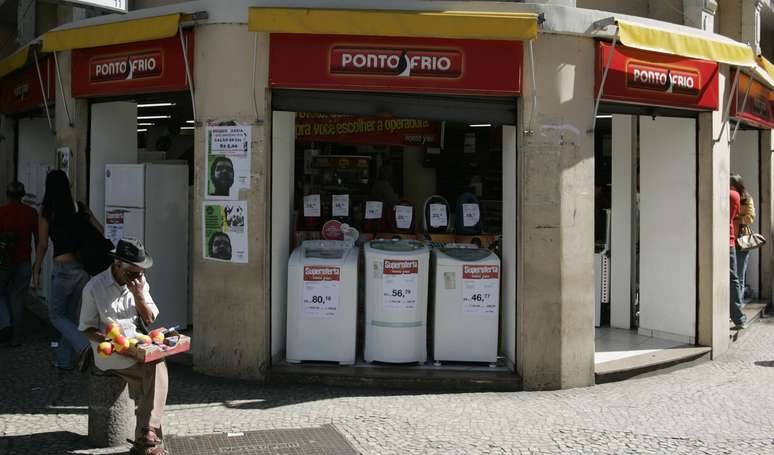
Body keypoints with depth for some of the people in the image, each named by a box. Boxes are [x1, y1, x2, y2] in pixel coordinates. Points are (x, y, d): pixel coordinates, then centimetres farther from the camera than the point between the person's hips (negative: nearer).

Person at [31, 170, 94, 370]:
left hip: (64, 268, -5)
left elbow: (43, 245, -3)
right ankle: (64, 360, 23)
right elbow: (100, 232, 2)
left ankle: (83, 346, -12)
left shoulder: (46, 212, -5)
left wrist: (36, 271, 7)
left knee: (56, 314, 9)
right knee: (71, 314, 16)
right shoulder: (80, 209, 5)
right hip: (84, 267, 5)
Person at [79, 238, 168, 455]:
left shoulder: (140, 282, 8)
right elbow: (86, 328, -2)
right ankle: (150, 437, -18)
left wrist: (138, 295, -9)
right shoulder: (95, 287, -6)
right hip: (110, 353, -6)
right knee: (157, 371, -23)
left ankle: (146, 437, -15)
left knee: (157, 366, -19)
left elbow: (149, 320, 7)